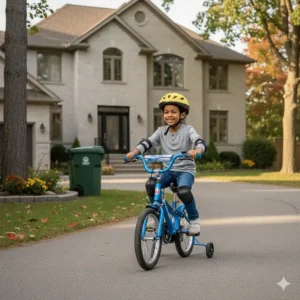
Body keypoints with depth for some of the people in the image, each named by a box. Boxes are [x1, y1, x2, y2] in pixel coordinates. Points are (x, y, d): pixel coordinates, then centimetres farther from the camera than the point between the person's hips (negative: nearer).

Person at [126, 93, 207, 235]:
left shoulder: (188, 130, -4)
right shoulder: (161, 131, 5)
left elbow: (200, 142, -22)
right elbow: (147, 142, -6)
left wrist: (196, 151, -47)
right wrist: (134, 152, -27)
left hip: (185, 170, -3)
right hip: (167, 170, 3)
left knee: (183, 191, -34)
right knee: (150, 184, -27)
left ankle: (194, 219, -6)